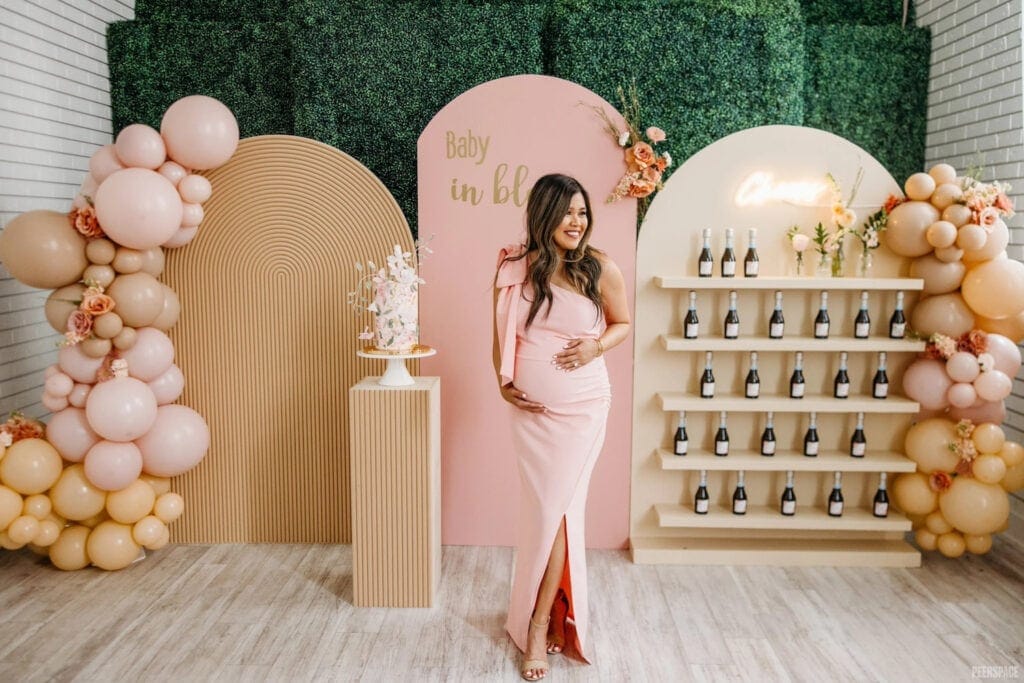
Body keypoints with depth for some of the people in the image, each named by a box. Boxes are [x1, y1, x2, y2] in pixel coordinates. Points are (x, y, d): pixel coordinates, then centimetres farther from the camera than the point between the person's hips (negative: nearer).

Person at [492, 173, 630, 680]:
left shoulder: (601, 269, -6)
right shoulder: (514, 268, -2)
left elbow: (623, 323, 8)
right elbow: (501, 333, 8)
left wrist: (598, 345, -12)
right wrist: (503, 383, -4)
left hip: (581, 407, -2)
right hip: (529, 410, 2)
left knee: (554, 508, 0)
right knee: (545, 509, 10)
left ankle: (539, 624, 14)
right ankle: (554, 611, 32)